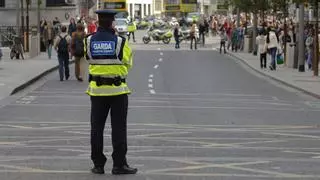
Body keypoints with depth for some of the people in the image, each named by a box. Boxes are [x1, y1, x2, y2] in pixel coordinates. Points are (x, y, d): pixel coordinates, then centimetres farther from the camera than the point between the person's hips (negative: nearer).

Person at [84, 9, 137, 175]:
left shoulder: (89, 41, -4)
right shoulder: (120, 42, -10)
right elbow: (128, 63, 1)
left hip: (96, 90, 2)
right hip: (118, 90, -2)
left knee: (97, 128, 9)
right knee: (119, 129, 3)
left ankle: (98, 164, 10)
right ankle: (119, 165, 2)